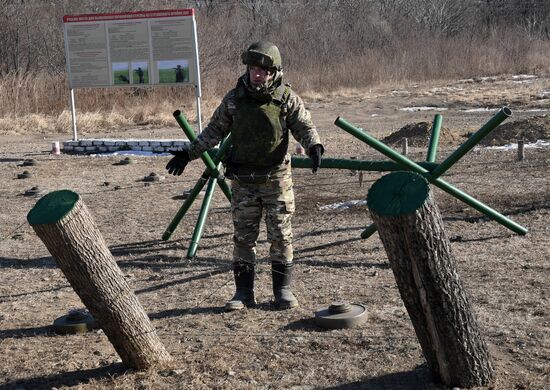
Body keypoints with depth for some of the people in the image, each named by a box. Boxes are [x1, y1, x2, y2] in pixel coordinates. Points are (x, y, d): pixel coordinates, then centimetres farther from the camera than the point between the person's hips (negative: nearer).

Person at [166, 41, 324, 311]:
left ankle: (283, 289, 14)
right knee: (243, 236, 4)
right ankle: (243, 292, 12)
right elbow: (215, 130, 9)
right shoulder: (234, 99, 1)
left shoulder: (287, 98, -5)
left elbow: (304, 126, -1)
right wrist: (188, 153, 4)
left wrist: (314, 147, -23)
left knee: (281, 235, 3)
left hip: (276, 177, -2)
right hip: (243, 180, 2)